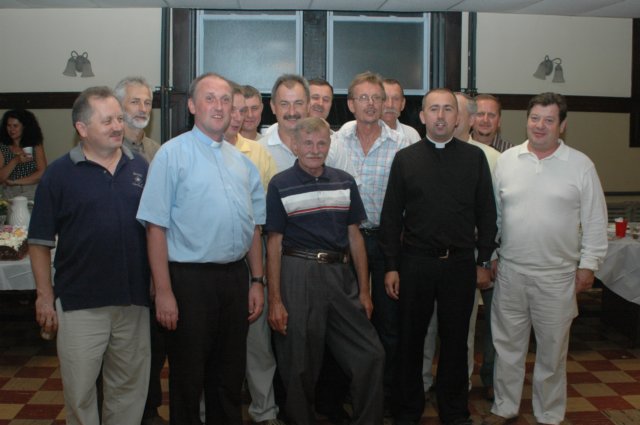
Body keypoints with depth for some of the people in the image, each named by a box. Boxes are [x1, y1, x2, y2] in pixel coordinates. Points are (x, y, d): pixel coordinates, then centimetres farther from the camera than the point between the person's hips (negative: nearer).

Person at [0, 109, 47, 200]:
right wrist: (15, 161, -16)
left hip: (33, 192, 0)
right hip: (10, 193, 1)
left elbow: (42, 173, -4)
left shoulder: (36, 145, 4)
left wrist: (15, 182, -7)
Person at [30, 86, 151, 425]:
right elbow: (40, 241, -1)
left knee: (129, 388, 14)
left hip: (134, 300, 3)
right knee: (79, 390, 7)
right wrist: (45, 296, -4)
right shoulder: (59, 173, -2)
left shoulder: (141, 168, 6)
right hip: (80, 304, -2)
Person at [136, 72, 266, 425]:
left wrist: (257, 281, 9)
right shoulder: (173, 154, -6)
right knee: (187, 378, 7)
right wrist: (163, 292, -15)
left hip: (235, 277, 5)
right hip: (190, 278, -5)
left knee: (230, 373, 16)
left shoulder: (241, 161, 11)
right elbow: (156, 227, -11)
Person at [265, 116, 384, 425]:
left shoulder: (345, 182, 8)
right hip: (297, 275, -3)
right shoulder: (280, 185, -2)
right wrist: (274, 300, -7)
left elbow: (354, 236, 11)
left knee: (370, 355, 4)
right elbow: (274, 243, -3)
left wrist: (364, 290, 8)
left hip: (340, 274, 3)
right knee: (300, 366, 7)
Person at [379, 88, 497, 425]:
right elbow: (391, 216, 2)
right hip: (415, 262, 0)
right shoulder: (405, 158, 2)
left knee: (455, 341, 11)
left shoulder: (475, 157, 4)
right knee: (410, 339, 10)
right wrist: (391, 267, -2)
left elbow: (486, 213, 6)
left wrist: (484, 261, 3)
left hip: (461, 263, 1)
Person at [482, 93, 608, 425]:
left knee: (552, 349, 10)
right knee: (507, 344, 13)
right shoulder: (506, 160, 3)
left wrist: (588, 264, -2)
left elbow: (595, 221, 0)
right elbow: (493, 213, 8)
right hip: (510, 271, 2)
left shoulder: (580, 165, -3)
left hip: (557, 276, -2)